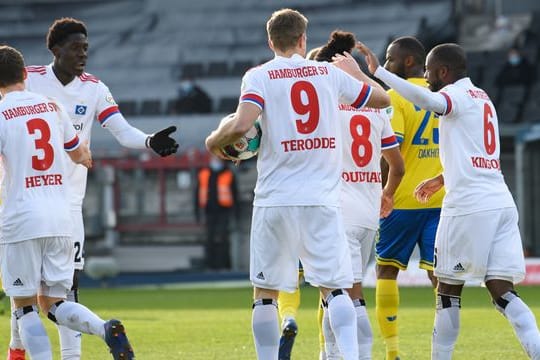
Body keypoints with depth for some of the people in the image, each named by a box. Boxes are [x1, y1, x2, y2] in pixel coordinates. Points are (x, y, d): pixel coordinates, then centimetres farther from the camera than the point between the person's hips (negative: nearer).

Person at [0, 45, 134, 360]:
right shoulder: (53, 107, 11)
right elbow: (79, 154, 26)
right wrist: (84, 156, 48)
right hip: (60, 219, 5)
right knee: (52, 303, 12)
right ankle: (107, 329, -13)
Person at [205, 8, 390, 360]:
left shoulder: (259, 76, -1)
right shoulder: (329, 72, 8)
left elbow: (241, 125, -17)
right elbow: (382, 98, 22)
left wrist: (214, 140, 4)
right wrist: (356, 70, 40)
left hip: (275, 200, -2)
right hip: (323, 199, 2)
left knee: (265, 292, 9)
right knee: (335, 287, 3)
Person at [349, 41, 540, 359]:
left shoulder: (458, 95, -4)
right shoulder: (482, 98, 23)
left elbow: (425, 99, -27)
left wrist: (378, 72, -29)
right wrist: (443, 179, 42)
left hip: (468, 205, -8)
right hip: (501, 204, 8)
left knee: (449, 289, 4)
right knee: (502, 291, 1)